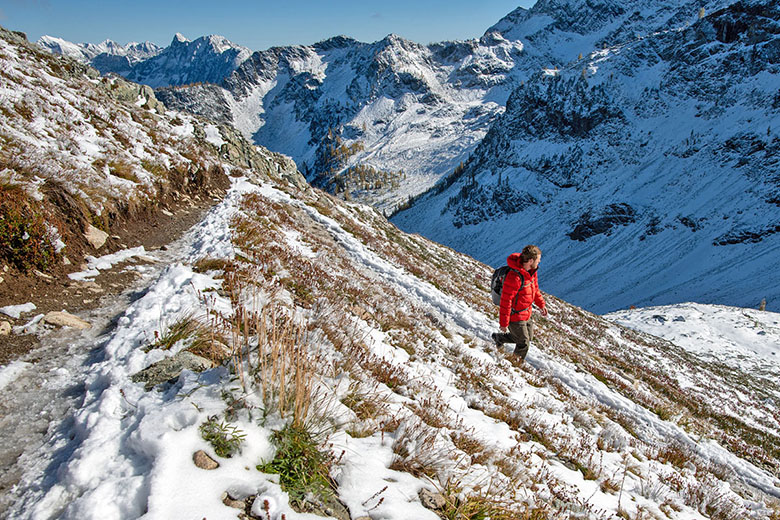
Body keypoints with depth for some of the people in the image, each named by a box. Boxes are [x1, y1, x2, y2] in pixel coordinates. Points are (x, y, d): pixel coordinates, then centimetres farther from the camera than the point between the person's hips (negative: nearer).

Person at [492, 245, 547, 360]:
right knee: (523, 344, 5)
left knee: (528, 338, 23)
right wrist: (503, 322, -21)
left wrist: (541, 304, 18)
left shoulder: (532, 271, -4)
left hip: (526, 315, 9)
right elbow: (506, 301, -27)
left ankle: (499, 337, 40)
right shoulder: (514, 277, -33)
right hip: (515, 316, -9)